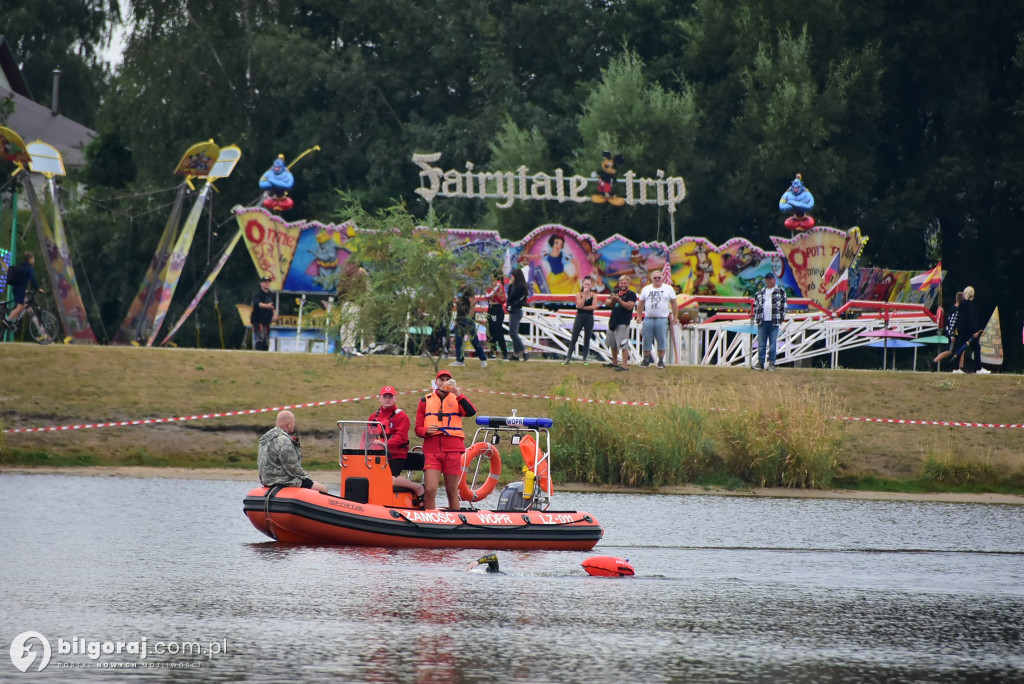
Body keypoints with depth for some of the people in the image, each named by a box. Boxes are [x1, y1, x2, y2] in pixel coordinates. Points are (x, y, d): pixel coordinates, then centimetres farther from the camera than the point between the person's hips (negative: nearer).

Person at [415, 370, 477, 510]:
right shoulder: (426, 401, 13)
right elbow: (418, 429, 12)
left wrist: (457, 394, -16)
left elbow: (471, 412, -9)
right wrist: (426, 430, -11)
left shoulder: (457, 400, 12)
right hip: (432, 451, 0)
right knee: (430, 489, -13)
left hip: (453, 451, 0)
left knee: (452, 491, 5)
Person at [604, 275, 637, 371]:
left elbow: (629, 306, -17)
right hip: (613, 320, 8)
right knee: (613, 344, 17)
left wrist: (618, 300, -22)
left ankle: (625, 365, -10)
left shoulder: (631, 294, -6)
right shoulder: (616, 292, 15)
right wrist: (612, 300, -10)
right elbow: (608, 303, 12)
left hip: (623, 323, -8)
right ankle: (615, 362, 29)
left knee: (623, 345, -10)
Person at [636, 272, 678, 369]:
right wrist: (639, 316, 6)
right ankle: (646, 360, 11)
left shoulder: (668, 289, 6)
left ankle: (661, 361, 3)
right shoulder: (646, 289, 12)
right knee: (647, 340, 2)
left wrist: (675, 318, 1)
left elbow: (674, 304, 7)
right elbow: (640, 304, 14)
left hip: (662, 318, -2)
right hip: (648, 318, 2)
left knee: (662, 340, -3)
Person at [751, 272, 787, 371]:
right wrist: (754, 315, 9)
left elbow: (783, 305, 6)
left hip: (774, 321, -3)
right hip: (762, 321, 3)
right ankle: (760, 362, 5)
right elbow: (756, 304, 20)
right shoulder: (760, 292, 16)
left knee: (773, 343, -1)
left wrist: (782, 317, -1)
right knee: (761, 343, 2)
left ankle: (771, 363, 3)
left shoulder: (780, 291, 8)